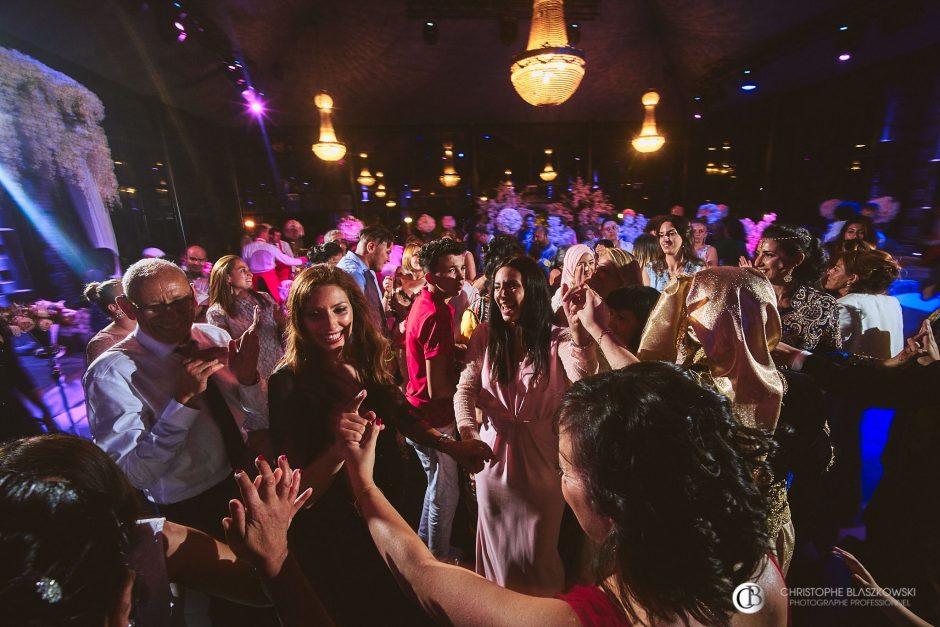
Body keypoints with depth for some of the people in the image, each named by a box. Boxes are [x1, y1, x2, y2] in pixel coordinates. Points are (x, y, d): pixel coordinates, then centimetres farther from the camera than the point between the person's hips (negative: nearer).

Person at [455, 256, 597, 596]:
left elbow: (584, 377, -29)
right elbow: (465, 389, -10)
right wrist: (468, 432, -26)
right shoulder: (485, 335, -2)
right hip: (494, 450, 2)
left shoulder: (556, 338, -9)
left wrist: (576, 324, -37)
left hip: (541, 453, -2)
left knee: (538, 546, 17)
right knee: (498, 541, 22)